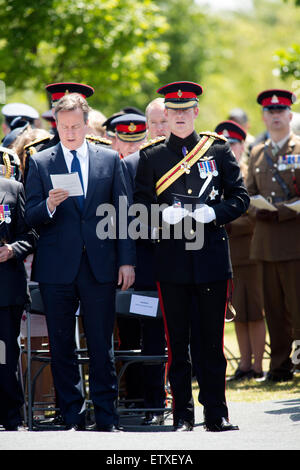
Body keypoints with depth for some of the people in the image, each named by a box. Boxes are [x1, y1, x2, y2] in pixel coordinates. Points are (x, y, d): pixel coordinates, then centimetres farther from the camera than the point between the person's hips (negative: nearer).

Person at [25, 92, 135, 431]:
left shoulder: (110, 160, 9)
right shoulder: (40, 163, 7)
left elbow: (122, 213, 8)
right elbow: (31, 219, 4)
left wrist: (126, 260, 1)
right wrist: (49, 205, -18)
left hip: (100, 265, 0)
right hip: (57, 267, 0)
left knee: (101, 346, 0)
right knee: (61, 346, 3)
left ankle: (106, 419, 6)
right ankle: (72, 418, 10)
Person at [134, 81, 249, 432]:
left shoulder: (218, 150, 8)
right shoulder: (151, 157, 7)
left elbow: (240, 198, 6)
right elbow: (140, 206, 6)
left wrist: (213, 213, -11)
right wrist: (165, 215, -14)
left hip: (211, 256, 0)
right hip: (171, 258, 0)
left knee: (212, 340, 3)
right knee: (177, 341, 2)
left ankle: (216, 414, 9)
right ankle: (182, 416, 8)